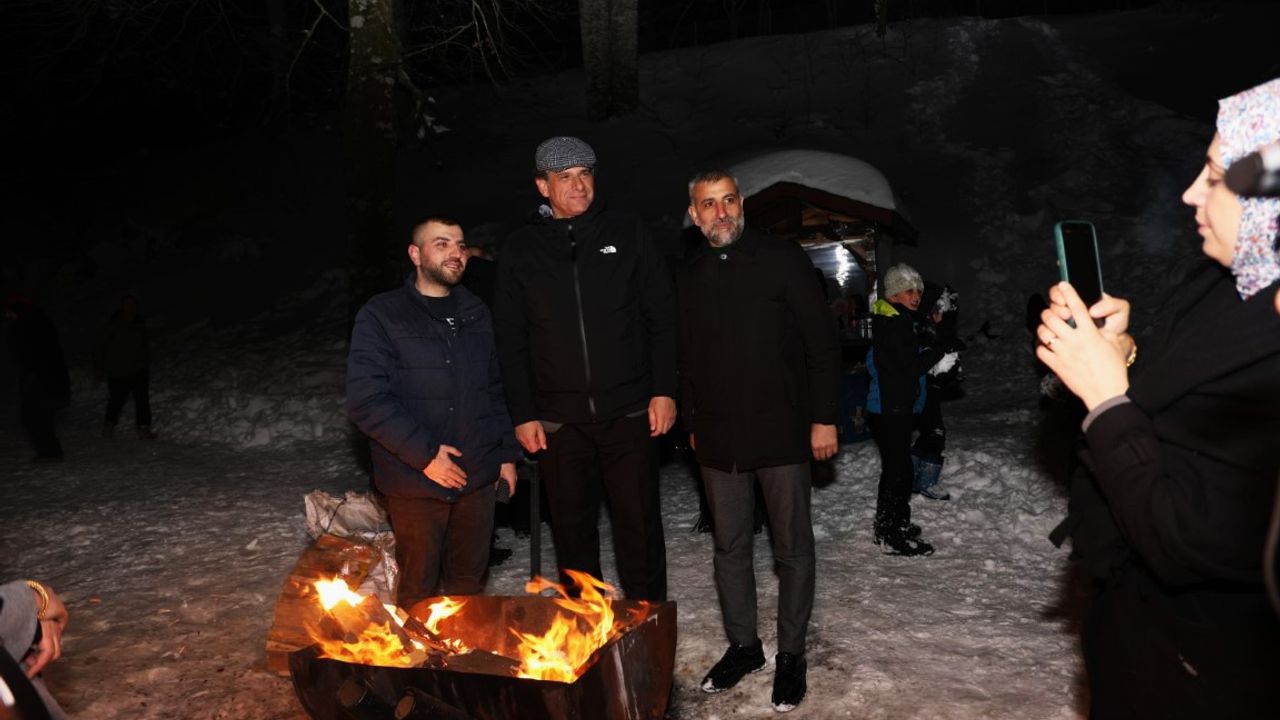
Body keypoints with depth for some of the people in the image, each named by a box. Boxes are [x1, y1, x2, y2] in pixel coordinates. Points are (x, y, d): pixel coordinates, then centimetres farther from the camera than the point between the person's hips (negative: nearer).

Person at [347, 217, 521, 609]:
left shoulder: (476, 313, 12)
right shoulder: (380, 315, -6)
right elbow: (365, 401, -14)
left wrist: (507, 455, 12)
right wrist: (425, 454, -17)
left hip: (477, 477, 5)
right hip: (416, 481, -4)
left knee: (469, 584, 17)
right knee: (419, 590, 9)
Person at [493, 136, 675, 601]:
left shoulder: (627, 234, 2)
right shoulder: (520, 250, 4)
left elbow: (662, 316, 3)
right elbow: (510, 339, 5)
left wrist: (664, 390, -4)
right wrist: (522, 414, 1)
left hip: (629, 412, -1)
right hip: (559, 419, 1)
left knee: (639, 524, 7)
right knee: (572, 528, 12)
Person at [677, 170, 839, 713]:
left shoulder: (782, 259, -4)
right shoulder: (688, 275, 7)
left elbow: (822, 342, -5)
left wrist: (824, 418, -8)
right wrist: (692, 424, 13)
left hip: (782, 434, -3)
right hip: (718, 439, 4)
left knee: (792, 549, 7)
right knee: (729, 547, 13)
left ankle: (791, 654, 22)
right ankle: (742, 646, 29)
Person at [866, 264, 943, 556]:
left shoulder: (893, 320, 16)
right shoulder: (894, 323, -16)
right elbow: (911, 365, -20)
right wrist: (940, 349, -7)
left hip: (894, 407, 11)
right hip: (892, 408, -11)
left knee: (896, 468, 19)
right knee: (898, 470, -6)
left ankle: (895, 524, 31)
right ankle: (891, 535, 0)